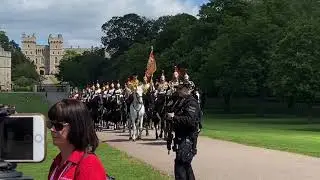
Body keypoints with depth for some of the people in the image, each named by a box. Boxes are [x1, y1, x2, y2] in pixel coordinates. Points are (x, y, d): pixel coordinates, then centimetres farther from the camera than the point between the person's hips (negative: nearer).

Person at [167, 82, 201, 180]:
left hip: (187, 139, -10)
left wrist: (174, 117, -24)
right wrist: (170, 115, 3)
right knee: (186, 165, 21)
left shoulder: (191, 102, -15)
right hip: (181, 137, 10)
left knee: (180, 165, -13)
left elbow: (190, 120, -27)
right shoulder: (180, 101, 15)